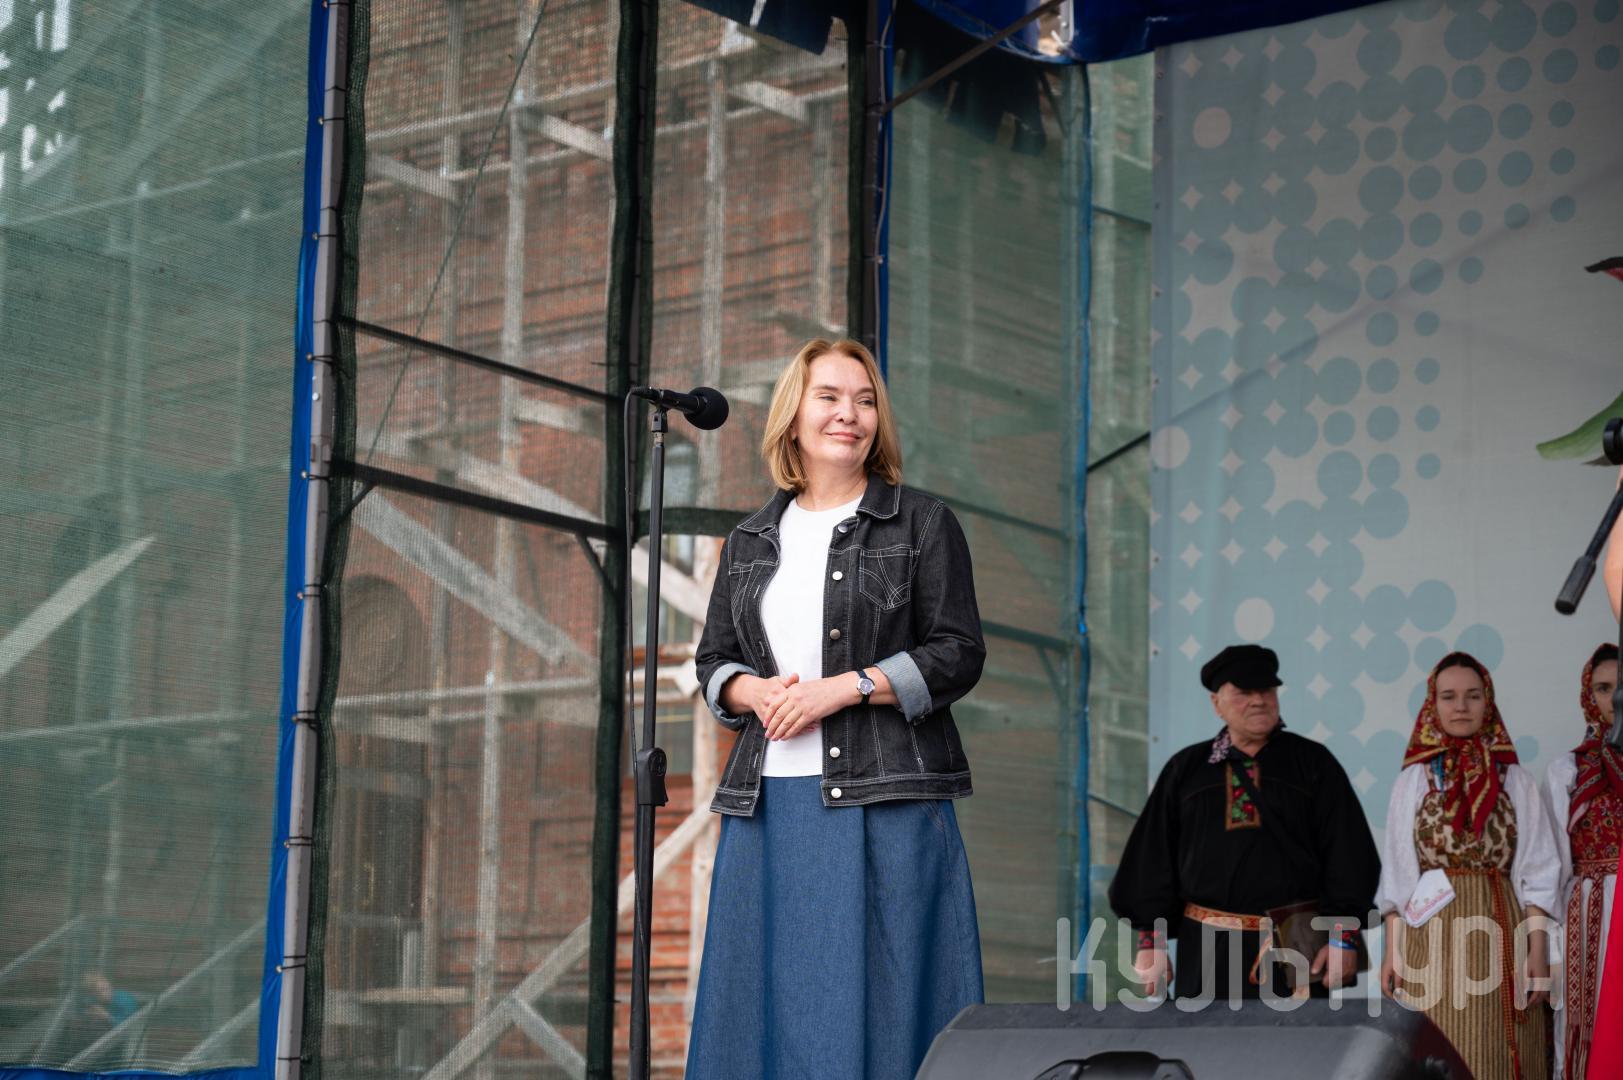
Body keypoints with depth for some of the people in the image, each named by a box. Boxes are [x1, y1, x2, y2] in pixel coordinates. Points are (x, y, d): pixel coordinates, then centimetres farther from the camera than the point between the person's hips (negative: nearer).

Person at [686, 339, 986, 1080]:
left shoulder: (922, 524, 6)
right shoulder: (751, 543, 17)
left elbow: (958, 654, -1)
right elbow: (713, 661, 17)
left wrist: (841, 688, -11)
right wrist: (754, 693, -6)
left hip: (884, 803, -4)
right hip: (769, 803, 4)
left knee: (876, 1003, -6)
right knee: (765, 1003, 2)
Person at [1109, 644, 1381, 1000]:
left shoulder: (1313, 763, 6)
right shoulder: (1186, 770, 11)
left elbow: (1347, 852, 1)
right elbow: (1154, 857, 10)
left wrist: (1344, 936, -8)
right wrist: (1152, 939, 3)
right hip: (1209, 954, 1)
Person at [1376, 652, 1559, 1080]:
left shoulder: (1515, 781, 7)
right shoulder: (1413, 781, 7)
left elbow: (1537, 872, 5)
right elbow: (1397, 874, 6)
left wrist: (1538, 951, -3)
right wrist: (1392, 949, 0)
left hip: (1498, 935, 0)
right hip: (1431, 936, 0)